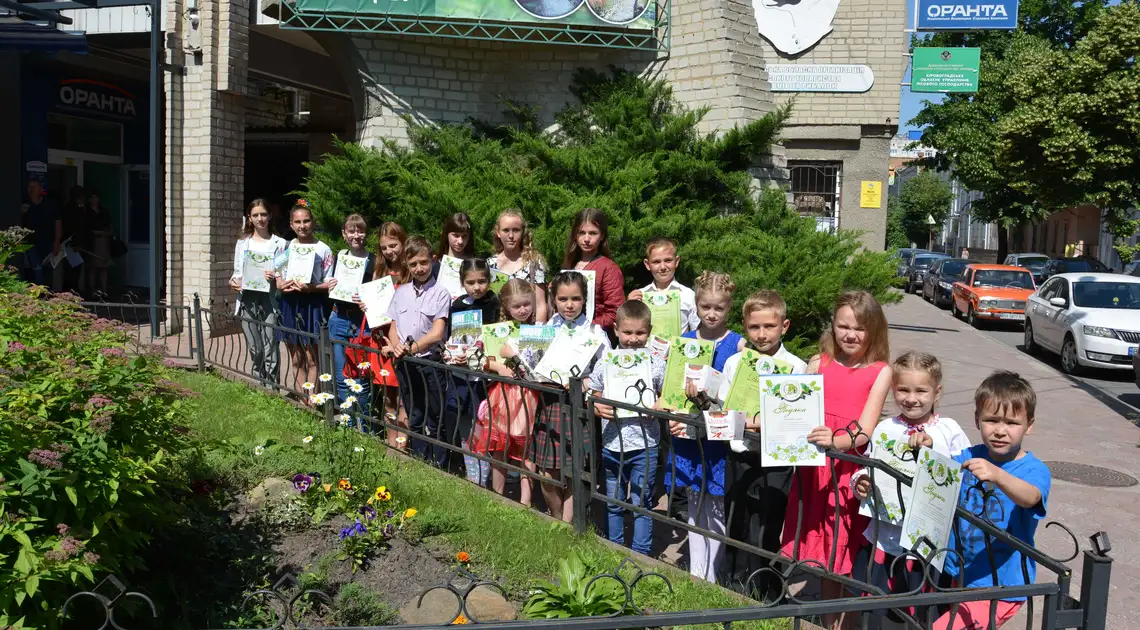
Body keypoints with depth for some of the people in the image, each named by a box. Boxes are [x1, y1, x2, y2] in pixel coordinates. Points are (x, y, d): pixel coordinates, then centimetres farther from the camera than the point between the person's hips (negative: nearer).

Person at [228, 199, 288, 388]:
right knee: (255, 349, 6)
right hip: (247, 300, 3)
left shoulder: (279, 243, 4)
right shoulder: (243, 243, 13)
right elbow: (237, 271, 15)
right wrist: (233, 281, -6)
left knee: (270, 348, -8)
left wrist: (275, 278, -18)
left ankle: (270, 387, -2)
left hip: (269, 299, -3)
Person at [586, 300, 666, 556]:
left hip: (644, 445, -2)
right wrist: (598, 408, -14)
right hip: (611, 444, 2)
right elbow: (593, 398, 7)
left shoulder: (656, 365, -4)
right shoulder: (604, 364, 0)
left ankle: (641, 554, 20)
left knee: (641, 503, 6)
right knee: (613, 503, 16)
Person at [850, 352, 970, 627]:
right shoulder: (885, 430, 2)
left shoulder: (949, 430, -3)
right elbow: (867, 470, 5)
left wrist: (932, 446, -20)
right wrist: (860, 483, -16)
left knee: (919, 615, 14)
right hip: (882, 538, 2)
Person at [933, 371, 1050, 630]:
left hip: (1000, 588, -5)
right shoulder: (969, 457, 0)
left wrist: (997, 475, -55)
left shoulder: (1035, 470, -15)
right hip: (958, 574, 6)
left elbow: (1029, 497, -35)